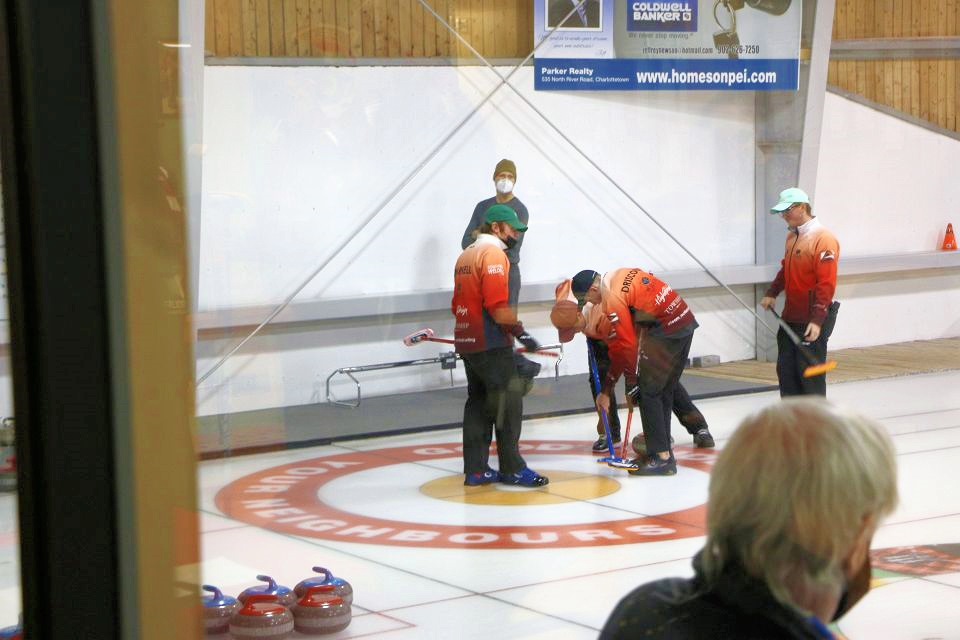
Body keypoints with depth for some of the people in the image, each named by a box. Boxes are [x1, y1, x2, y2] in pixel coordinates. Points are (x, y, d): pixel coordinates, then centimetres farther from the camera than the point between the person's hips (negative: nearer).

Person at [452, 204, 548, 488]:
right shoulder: (494, 254, -12)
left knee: (478, 402, 11)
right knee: (508, 403, -3)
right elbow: (498, 307, -21)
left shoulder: (466, 255, 17)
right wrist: (521, 332, -15)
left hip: (467, 342, 9)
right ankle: (512, 469, 0)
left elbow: (458, 304, 20)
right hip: (491, 345, -9)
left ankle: (476, 469, 12)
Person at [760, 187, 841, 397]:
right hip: (791, 317, 9)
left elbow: (827, 285, -21)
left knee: (810, 374, -3)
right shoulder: (792, 237, 10)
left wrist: (817, 320, -25)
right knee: (785, 369, 11)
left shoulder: (823, 240, -18)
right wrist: (772, 293, 9)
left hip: (812, 320, -9)